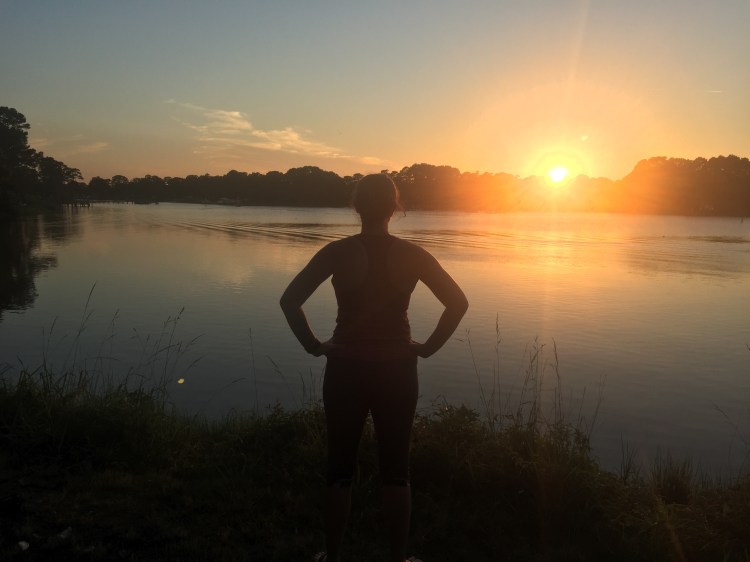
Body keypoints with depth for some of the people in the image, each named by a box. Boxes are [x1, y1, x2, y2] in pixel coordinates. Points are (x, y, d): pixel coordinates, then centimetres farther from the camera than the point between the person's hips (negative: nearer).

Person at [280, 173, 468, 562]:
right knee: (395, 472, 13)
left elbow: (289, 301, -12)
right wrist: (428, 347, 0)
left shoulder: (337, 252, -8)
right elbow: (458, 302, -6)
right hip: (397, 371, 1)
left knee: (340, 469, 15)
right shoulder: (412, 255, -5)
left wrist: (313, 346, -3)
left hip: (345, 370, 0)